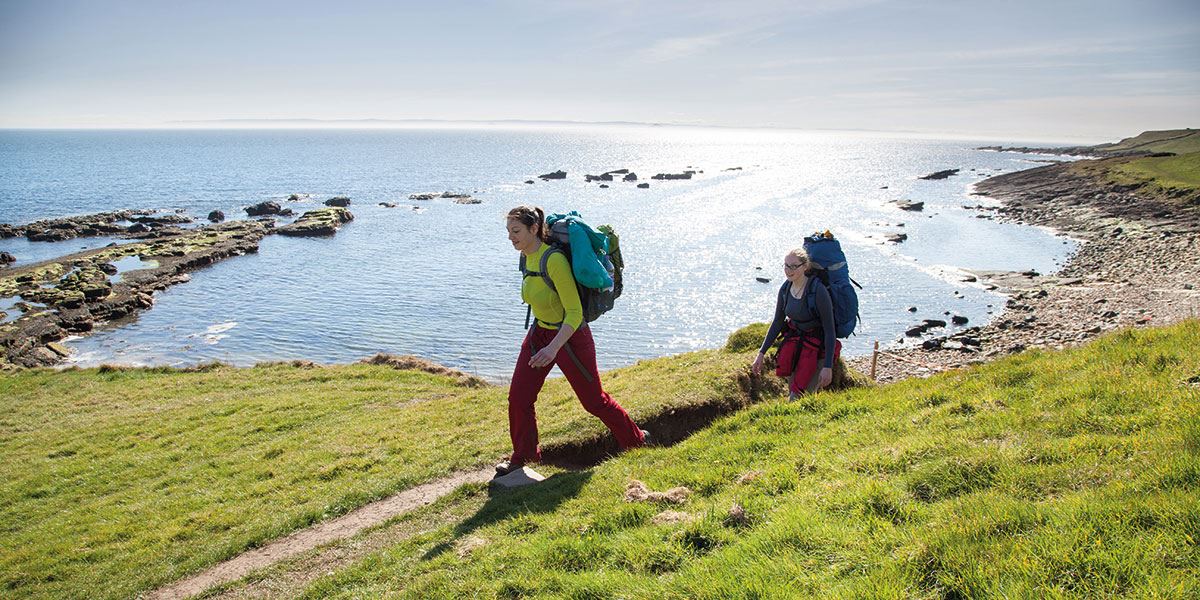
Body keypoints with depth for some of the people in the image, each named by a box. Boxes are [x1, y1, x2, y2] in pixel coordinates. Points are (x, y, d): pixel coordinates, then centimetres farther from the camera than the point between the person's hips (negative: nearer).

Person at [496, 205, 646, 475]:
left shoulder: (554, 260, -29)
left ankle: (635, 440, 34)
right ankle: (522, 455, 26)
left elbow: (575, 313, -29)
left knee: (593, 399, 10)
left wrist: (554, 347, -41)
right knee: (518, 396, 3)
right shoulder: (528, 256, -4)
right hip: (540, 332, 7)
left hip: (571, 336, -7)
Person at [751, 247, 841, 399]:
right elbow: (777, 322, 7)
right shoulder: (785, 289, -4)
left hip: (816, 347, -6)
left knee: (798, 398, -9)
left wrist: (828, 366, -22)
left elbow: (829, 330, -20)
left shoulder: (818, 291, -23)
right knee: (792, 393, 13)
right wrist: (761, 354, 5)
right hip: (793, 341, 6)